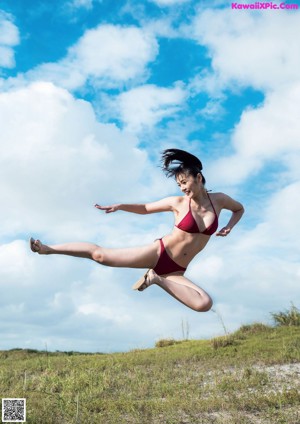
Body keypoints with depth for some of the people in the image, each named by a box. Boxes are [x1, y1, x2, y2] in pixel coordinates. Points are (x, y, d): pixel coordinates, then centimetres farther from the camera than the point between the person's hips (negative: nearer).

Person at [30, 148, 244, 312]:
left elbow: (239, 209, 20)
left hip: (176, 271, 2)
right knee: (101, 255, -12)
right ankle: (48, 249, 6)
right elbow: (145, 208, 9)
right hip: (157, 253, -2)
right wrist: (119, 206, -5)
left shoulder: (219, 199, -1)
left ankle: (158, 278, -9)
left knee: (205, 304, -24)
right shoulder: (178, 202, -6)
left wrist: (229, 226, 1)